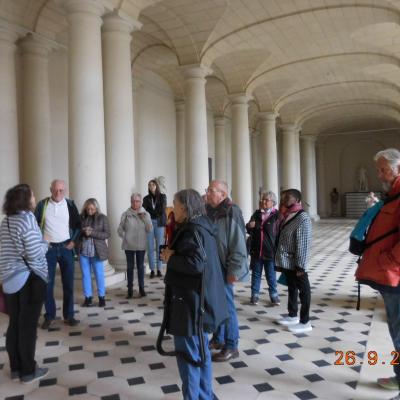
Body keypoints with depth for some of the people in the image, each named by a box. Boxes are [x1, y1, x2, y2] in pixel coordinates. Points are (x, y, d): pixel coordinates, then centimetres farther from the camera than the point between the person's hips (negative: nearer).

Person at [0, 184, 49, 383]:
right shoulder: (27, 218, -16)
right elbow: (35, 253, -20)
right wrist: (45, 243, -2)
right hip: (29, 279, -7)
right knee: (28, 325, 3)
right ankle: (28, 371, 14)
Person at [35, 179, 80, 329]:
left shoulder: (70, 204, -2)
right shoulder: (42, 204, -3)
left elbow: (78, 225, 6)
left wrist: (73, 241, -3)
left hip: (66, 248, 1)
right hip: (48, 248, 0)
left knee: (68, 283, 5)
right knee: (47, 284, 3)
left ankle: (68, 316, 14)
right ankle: (49, 316, 15)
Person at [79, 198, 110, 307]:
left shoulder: (102, 218, -4)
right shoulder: (81, 217, 1)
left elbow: (107, 234, -7)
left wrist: (92, 233, -18)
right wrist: (83, 231, -16)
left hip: (97, 251, -2)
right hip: (83, 251, 2)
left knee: (99, 275, 6)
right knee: (85, 275, 10)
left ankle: (102, 297, 17)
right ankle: (88, 297, 21)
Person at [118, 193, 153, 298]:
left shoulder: (145, 214, 0)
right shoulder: (125, 214, -4)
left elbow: (150, 230, -6)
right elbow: (120, 229, 0)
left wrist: (145, 218, -17)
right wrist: (125, 237, -11)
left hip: (141, 245, 1)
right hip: (129, 245, 0)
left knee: (140, 266, 9)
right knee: (130, 267, 7)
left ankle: (141, 288, 19)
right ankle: (130, 289, 14)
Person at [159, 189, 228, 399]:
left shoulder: (193, 231, -20)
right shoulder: (202, 226, 10)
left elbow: (195, 263, -31)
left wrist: (170, 258, -17)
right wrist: (172, 253, 0)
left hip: (190, 301, -10)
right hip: (199, 299, 10)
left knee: (188, 353, 4)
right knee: (200, 350, 20)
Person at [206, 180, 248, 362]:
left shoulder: (231, 213, -16)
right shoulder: (209, 212, 7)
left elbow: (238, 244, -18)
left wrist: (234, 271, -19)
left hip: (223, 269, -7)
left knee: (226, 306, 2)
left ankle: (231, 347, 15)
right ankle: (218, 339, 33)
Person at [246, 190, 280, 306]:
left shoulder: (276, 215, -6)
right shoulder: (257, 213, 8)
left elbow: (278, 233, -9)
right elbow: (248, 228, 4)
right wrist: (250, 226, -18)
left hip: (270, 250, -4)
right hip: (256, 250, 4)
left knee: (271, 275, 9)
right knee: (256, 273, 13)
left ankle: (274, 295, 24)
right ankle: (255, 294, 24)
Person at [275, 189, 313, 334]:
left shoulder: (302, 218, -18)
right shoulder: (287, 216, 8)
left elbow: (304, 244, -21)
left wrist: (300, 266, -22)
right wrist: (280, 259, 15)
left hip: (296, 263, -9)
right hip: (287, 262, 9)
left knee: (303, 290, 4)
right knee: (291, 288, 20)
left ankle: (305, 322, 14)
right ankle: (292, 316, 35)